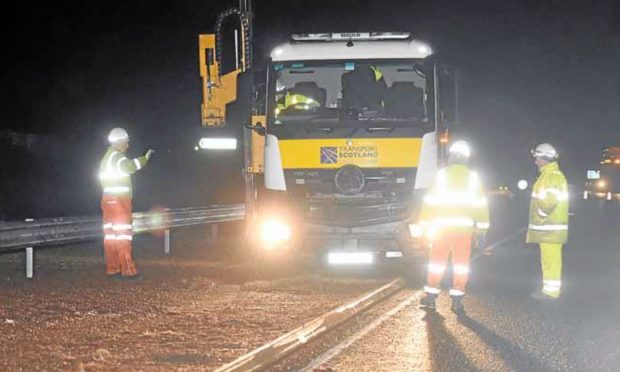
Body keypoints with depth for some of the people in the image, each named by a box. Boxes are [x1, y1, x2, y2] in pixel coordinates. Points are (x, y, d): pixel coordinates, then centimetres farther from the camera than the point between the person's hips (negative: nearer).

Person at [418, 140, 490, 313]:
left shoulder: (441, 175, -1)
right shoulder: (473, 177, 4)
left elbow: (430, 201, -1)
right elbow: (481, 204, 4)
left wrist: (426, 225, 6)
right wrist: (481, 228, 8)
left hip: (442, 226, -1)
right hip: (465, 227, 1)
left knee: (437, 261, 9)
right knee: (461, 263, 5)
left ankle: (431, 297, 11)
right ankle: (457, 300, 3)